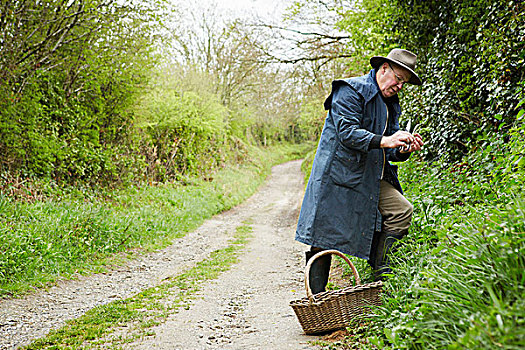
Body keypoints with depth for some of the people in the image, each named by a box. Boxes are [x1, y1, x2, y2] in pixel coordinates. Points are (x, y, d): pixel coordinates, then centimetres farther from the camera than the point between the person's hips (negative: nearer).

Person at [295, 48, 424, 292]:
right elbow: (347, 132, -20)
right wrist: (383, 141, -28)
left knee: (402, 210, -9)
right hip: (339, 175, -8)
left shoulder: (390, 104, 18)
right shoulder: (351, 91, -7)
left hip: (371, 178, 8)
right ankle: (316, 299, 5)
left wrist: (404, 150, -4)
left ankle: (380, 277, -3)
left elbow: (387, 152, 18)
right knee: (325, 237, -5)